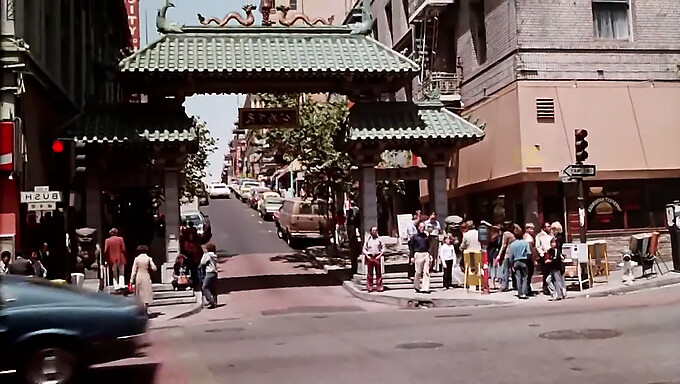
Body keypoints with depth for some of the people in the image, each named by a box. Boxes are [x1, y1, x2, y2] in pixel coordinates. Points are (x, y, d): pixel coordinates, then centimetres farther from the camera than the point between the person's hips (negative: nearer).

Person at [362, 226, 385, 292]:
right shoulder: (368, 239, 6)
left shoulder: (379, 239, 6)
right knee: (369, 273, 1)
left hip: (377, 257, 0)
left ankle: (379, 287, 6)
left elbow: (383, 248, 8)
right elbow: (364, 249, 8)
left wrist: (380, 255, -4)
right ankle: (369, 287, 7)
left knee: (378, 273, 0)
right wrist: (367, 256, -4)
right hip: (369, 257, 0)